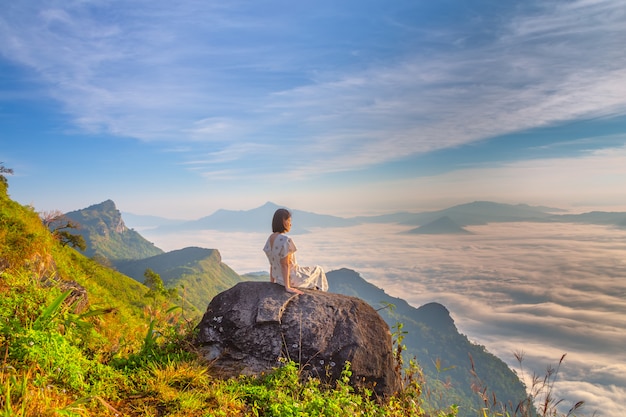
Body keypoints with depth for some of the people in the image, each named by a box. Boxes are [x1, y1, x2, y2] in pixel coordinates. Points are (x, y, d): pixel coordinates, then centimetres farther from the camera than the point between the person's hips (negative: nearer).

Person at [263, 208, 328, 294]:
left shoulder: (270, 239, -1)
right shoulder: (286, 240, -27)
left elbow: (272, 264, 5)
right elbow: (285, 265, -26)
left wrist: (272, 282, 12)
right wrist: (287, 287, -23)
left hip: (278, 278, 8)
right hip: (291, 279, -8)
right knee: (318, 269, 20)